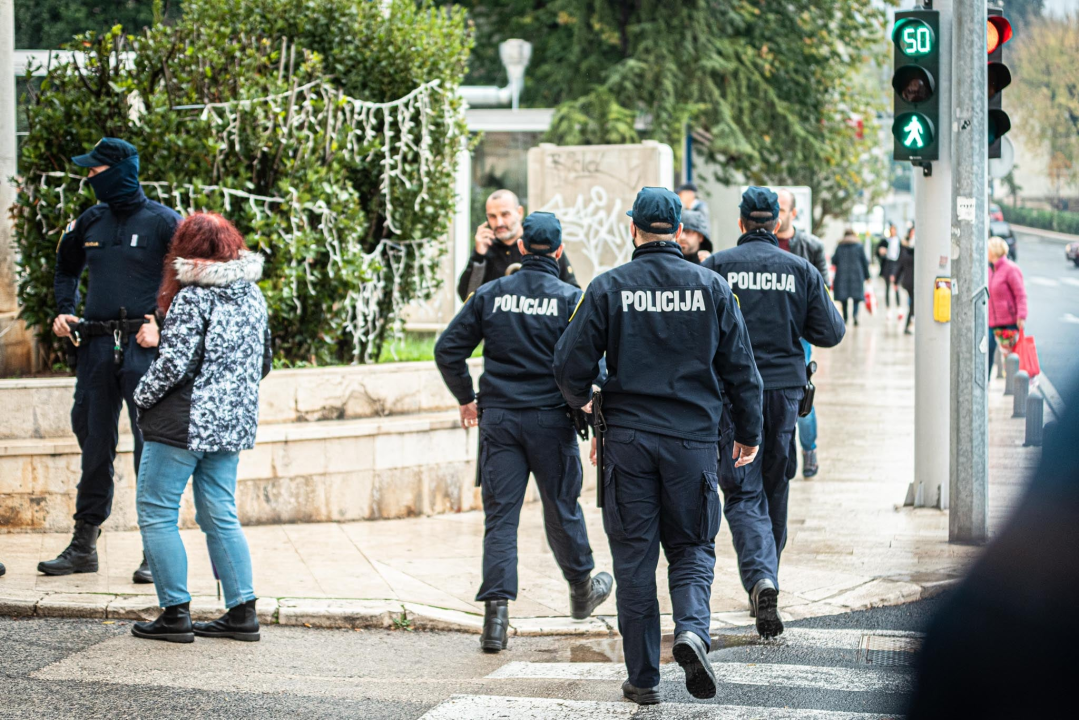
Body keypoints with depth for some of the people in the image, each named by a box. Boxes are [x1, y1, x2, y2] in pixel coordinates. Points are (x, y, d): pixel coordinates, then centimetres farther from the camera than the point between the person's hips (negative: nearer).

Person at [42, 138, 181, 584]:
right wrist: (64, 311, 14)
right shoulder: (90, 223, 13)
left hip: (144, 348, -5)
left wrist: (163, 323, -12)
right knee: (94, 445, 9)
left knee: (151, 447, -8)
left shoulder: (162, 222, -3)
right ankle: (84, 544, 17)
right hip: (95, 347, 5)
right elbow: (66, 268, 30)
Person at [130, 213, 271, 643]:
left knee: (156, 514, 1)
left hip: (183, 424, -8)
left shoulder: (192, 298, -14)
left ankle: (176, 614, -1)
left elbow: (174, 363, -19)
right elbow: (263, 362, 16)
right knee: (220, 517, 13)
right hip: (233, 423, 8)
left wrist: (142, 396, -3)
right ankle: (242, 612, 10)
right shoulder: (252, 295, 9)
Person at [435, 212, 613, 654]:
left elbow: (448, 350, 3)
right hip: (551, 419, -1)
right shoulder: (570, 299, -5)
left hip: (498, 418, 1)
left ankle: (496, 613, -9)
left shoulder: (490, 295, 2)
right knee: (562, 509, 15)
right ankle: (582, 591, 34)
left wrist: (465, 398, 15)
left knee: (500, 515, 1)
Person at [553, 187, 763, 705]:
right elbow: (740, 369, 5)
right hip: (694, 439, 1)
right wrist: (748, 432, 17)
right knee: (691, 546, 13)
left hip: (628, 439, -1)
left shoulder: (608, 288, -2)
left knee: (634, 556, 6)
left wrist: (582, 403, 20)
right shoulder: (712, 288, 1)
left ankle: (642, 677, 7)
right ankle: (692, 628, -15)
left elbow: (570, 366, -1)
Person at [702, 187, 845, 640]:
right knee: (775, 490, 18)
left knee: (743, 493, -4)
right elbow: (831, 332, 2)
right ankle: (766, 577, 30)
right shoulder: (801, 270, 2)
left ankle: (761, 578, -26)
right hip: (784, 388, 3)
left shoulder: (716, 267, -5)